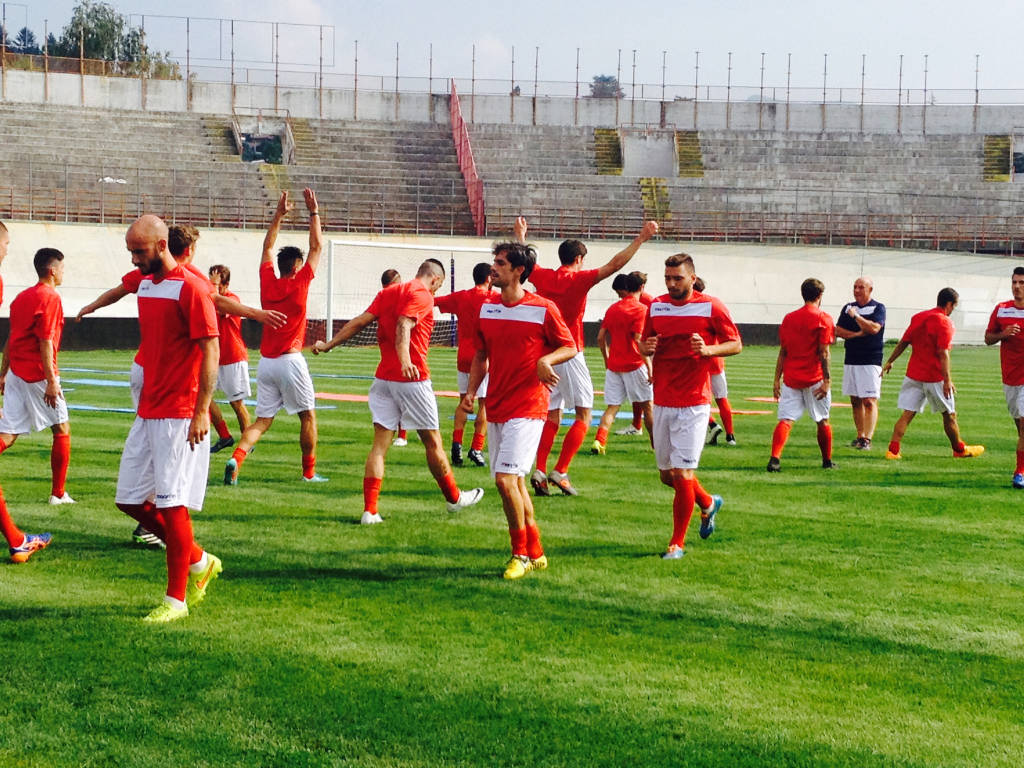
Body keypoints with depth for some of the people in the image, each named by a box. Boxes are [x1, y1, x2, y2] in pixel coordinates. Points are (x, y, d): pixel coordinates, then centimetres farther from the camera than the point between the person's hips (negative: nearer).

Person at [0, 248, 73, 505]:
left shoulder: (22, 297, 14)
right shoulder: (50, 298, -11)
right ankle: (58, 493, 11)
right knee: (62, 430, 8)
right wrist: (51, 382, -17)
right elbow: (45, 342, -17)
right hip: (38, 374, -7)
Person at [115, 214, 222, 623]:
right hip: (148, 414, 9)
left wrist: (202, 412, -20)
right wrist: (143, 399, 20)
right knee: (129, 499, 9)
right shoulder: (145, 285, 12)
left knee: (171, 503, -6)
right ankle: (199, 562, 24)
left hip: (180, 416, -9)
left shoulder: (190, 287, -13)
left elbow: (210, 351, -15)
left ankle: (176, 599, 4)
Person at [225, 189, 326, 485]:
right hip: (290, 360, -5)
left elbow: (268, 247, 20)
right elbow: (317, 247, 1)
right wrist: (313, 212, 8)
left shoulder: (267, 283, 5)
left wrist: (279, 215, 22)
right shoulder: (299, 283, -6)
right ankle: (309, 472, 13)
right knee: (308, 416, 10)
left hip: (265, 361, 5)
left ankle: (236, 458, -18)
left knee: (262, 421, 5)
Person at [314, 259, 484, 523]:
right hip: (413, 379, -6)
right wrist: (405, 360, -39)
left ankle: (369, 511, -6)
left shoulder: (388, 292, 13)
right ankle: (454, 498, 25)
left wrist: (329, 344, 9)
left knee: (380, 443, 2)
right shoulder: (422, 295, -8)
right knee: (432, 442, 9)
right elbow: (404, 325, -25)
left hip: (383, 378, 6)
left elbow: (360, 321, 6)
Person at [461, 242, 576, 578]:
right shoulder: (486, 307, 9)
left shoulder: (543, 309, -8)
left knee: (505, 478, -15)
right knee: (514, 483, 12)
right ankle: (535, 553, 24)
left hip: (527, 408, -7)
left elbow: (570, 347, -1)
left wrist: (546, 360, -20)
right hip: (496, 408, 7)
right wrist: (471, 392, 4)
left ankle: (521, 554, -1)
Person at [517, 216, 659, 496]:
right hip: (570, 354, -6)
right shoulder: (579, 279, -9)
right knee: (583, 415, 1)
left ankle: (540, 471, 0)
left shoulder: (542, 277, 5)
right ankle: (560, 471, -9)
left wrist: (521, 236, 44)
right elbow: (615, 264, -16)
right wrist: (641, 238, -15)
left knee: (552, 416, 12)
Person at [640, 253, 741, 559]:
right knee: (667, 474, 12)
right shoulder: (655, 306, 8)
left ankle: (678, 543, 4)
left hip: (694, 404, -5)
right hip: (662, 402, 5)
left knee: (682, 473, -9)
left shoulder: (711, 307, -5)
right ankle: (708, 503, 40)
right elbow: (644, 344, 19)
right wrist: (647, 347, -5)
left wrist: (707, 349, -18)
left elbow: (736, 344, 0)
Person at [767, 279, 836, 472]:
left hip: (790, 379, 3)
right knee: (823, 421, 12)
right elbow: (824, 352, -11)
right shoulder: (823, 319, -5)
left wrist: (777, 379, 12)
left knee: (786, 420, -4)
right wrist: (827, 380, -12)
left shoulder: (788, 318, 9)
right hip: (814, 379, -3)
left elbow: (782, 352, 10)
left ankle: (774, 458, -23)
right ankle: (827, 461, 25)